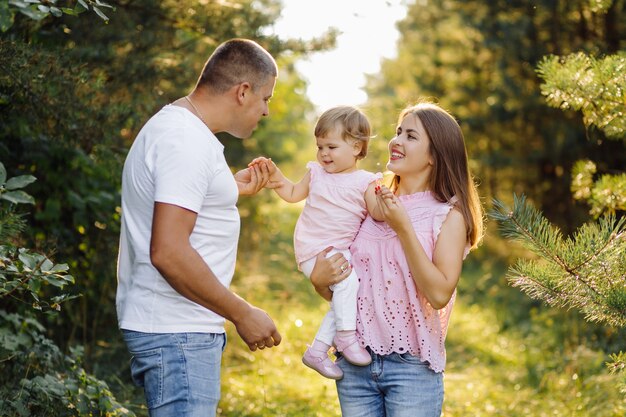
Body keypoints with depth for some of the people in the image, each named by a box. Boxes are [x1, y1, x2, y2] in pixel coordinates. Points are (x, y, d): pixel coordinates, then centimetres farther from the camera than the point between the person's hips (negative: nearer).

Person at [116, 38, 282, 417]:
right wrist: (243, 314, -17)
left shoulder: (177, 126, 16)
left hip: (178, 328, 11)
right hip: (176, 331, -11)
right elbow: (168, 252, -24)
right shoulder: (187, 141, -17)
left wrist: (232, 190, 18)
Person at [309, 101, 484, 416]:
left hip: (412, 367, -4)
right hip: (354, 364, 4)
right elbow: (335, 292, 15)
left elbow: (440, 293, -16)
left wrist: (403, 228, -15)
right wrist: (319, 279, -7)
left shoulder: (448, 215, -3)